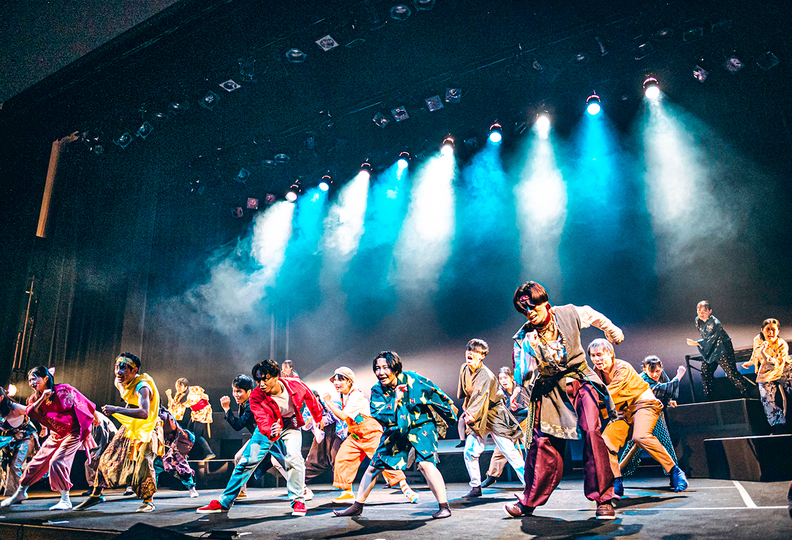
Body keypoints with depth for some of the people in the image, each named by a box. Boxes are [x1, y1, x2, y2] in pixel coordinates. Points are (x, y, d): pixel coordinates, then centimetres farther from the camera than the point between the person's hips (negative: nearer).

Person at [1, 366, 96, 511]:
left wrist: (95, 418, 3)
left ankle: (66, 501, -10)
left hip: (72, 432, -7)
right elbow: (29, 412, -13)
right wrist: (42, 398, -25)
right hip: (55, 434, 7)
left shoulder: (63, 390, -16)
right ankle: (20, 492, 35)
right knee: (37, 461, 10)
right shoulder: (35, 398, 4)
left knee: (57, 461, -19)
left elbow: (83, 403, -7)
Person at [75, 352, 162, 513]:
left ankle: (148, 501, 7)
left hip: (146, 429, -7)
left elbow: (144, 413, -48)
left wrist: (116, 410, -49)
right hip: (129, 427, 8)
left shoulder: (142, 387, -31)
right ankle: (96, 495, 26)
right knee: (107, 458, 7)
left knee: (143, 465, -14)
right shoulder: (120, 382, -6)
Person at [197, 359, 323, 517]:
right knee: (247, 461, -2)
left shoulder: (295, 385, -27)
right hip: (267, 427, 1)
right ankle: (224, 502, 14)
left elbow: (311, 398, -6)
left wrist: (319, 418, 12)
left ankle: (298, 500, -7)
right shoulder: (256, 396, -27)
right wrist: (271, 432, -60)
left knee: (294, 457, -25)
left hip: (290, 425, -1)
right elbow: (262, 421, -36)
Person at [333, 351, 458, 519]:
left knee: (425, 463, -25)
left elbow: (435, 392, -4)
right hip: (395, 430, 4)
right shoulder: (377, 391, -11)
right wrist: (396, 400, -30)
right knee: (374, 466, 6)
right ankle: (357, 506, 23)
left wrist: (450, 406, 9)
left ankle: (444, 506, -12)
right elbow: (378, 415, -21)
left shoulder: (412, 379, -19)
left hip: (421, 425, -4)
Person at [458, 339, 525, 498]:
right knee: (469, 452, -2)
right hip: (477, 416, 6)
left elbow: (480, 399, -26)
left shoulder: (486, 375, -22)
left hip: (495, 416, -6)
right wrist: (466, 408, 1)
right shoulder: (464, 369, 0)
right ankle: (476, 488, 13)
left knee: (509, 452, -8)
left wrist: (471, 416, -27)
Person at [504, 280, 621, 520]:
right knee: (543, 442, -3)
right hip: (548, 390, 1)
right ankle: (529, 502, 16)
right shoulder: (523, 338, -7)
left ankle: (604, 499, -7)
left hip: (580, 381, 0)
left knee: (591, 432, -21)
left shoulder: (568, 314, -7)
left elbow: (594, 316, 16)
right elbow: (523, 376, -8)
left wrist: (613, 332, 33)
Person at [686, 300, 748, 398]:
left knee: (731, 373, -7)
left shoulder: (715, 323, -26)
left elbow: (710, 339, -28)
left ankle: (745, 394, 4)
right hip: (710, 352, 8)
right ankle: (709, 395, 17)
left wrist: (696, 343, -35)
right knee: (705, 371, 6)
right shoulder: (698, 321, -1)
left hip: (723, 351, -8)